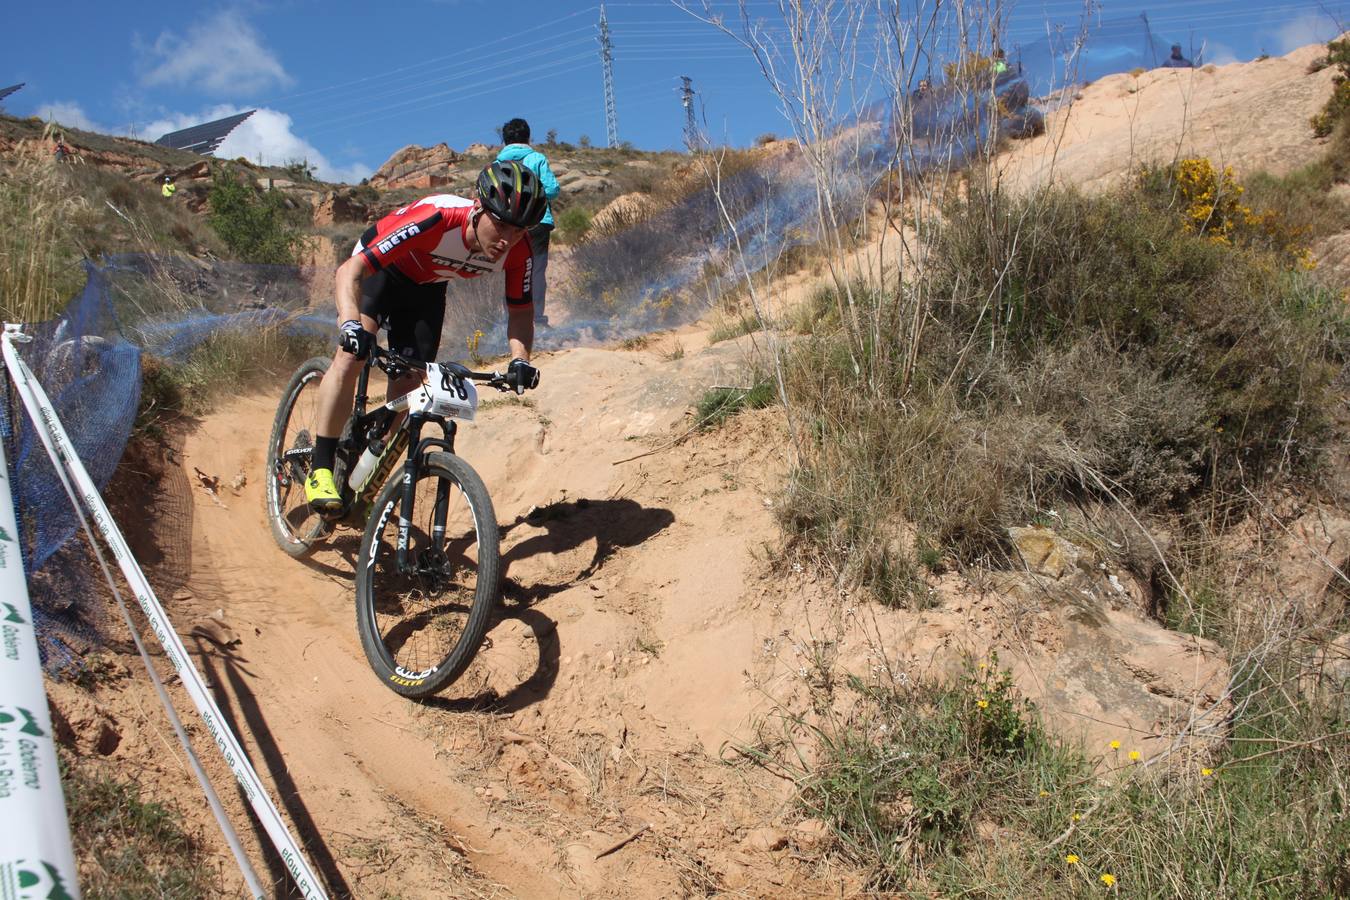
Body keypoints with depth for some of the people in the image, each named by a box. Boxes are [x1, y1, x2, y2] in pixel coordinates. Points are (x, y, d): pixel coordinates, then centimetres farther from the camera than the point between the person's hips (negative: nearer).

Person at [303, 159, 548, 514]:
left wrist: (520, 359, -32)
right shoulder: (435, 218, -42)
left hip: (426, 288, 5)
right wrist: (351, 323, -60)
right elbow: (350, 270, -43)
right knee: (351, 356, -26)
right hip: (377, 271, -4)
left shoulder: (519, 250, -27)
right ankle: (320, 471, -18)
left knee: (408, 386, -1)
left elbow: (521, 309, -13)